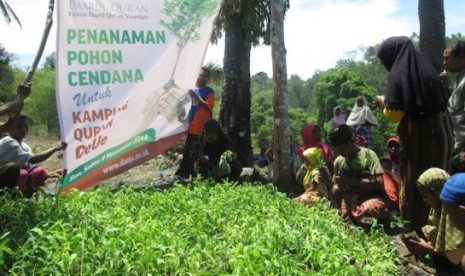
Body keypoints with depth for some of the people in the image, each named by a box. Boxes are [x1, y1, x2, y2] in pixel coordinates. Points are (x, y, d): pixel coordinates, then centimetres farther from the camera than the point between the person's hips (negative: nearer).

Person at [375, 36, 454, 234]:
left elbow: (394, 115, -15)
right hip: (440, 132, 8)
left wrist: (384, 102, 4)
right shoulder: (426, 68, 10)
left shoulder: (398, 75, -12)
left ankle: (416, 230, 15)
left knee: (414, 184, 5)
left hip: (417, 137, -8)